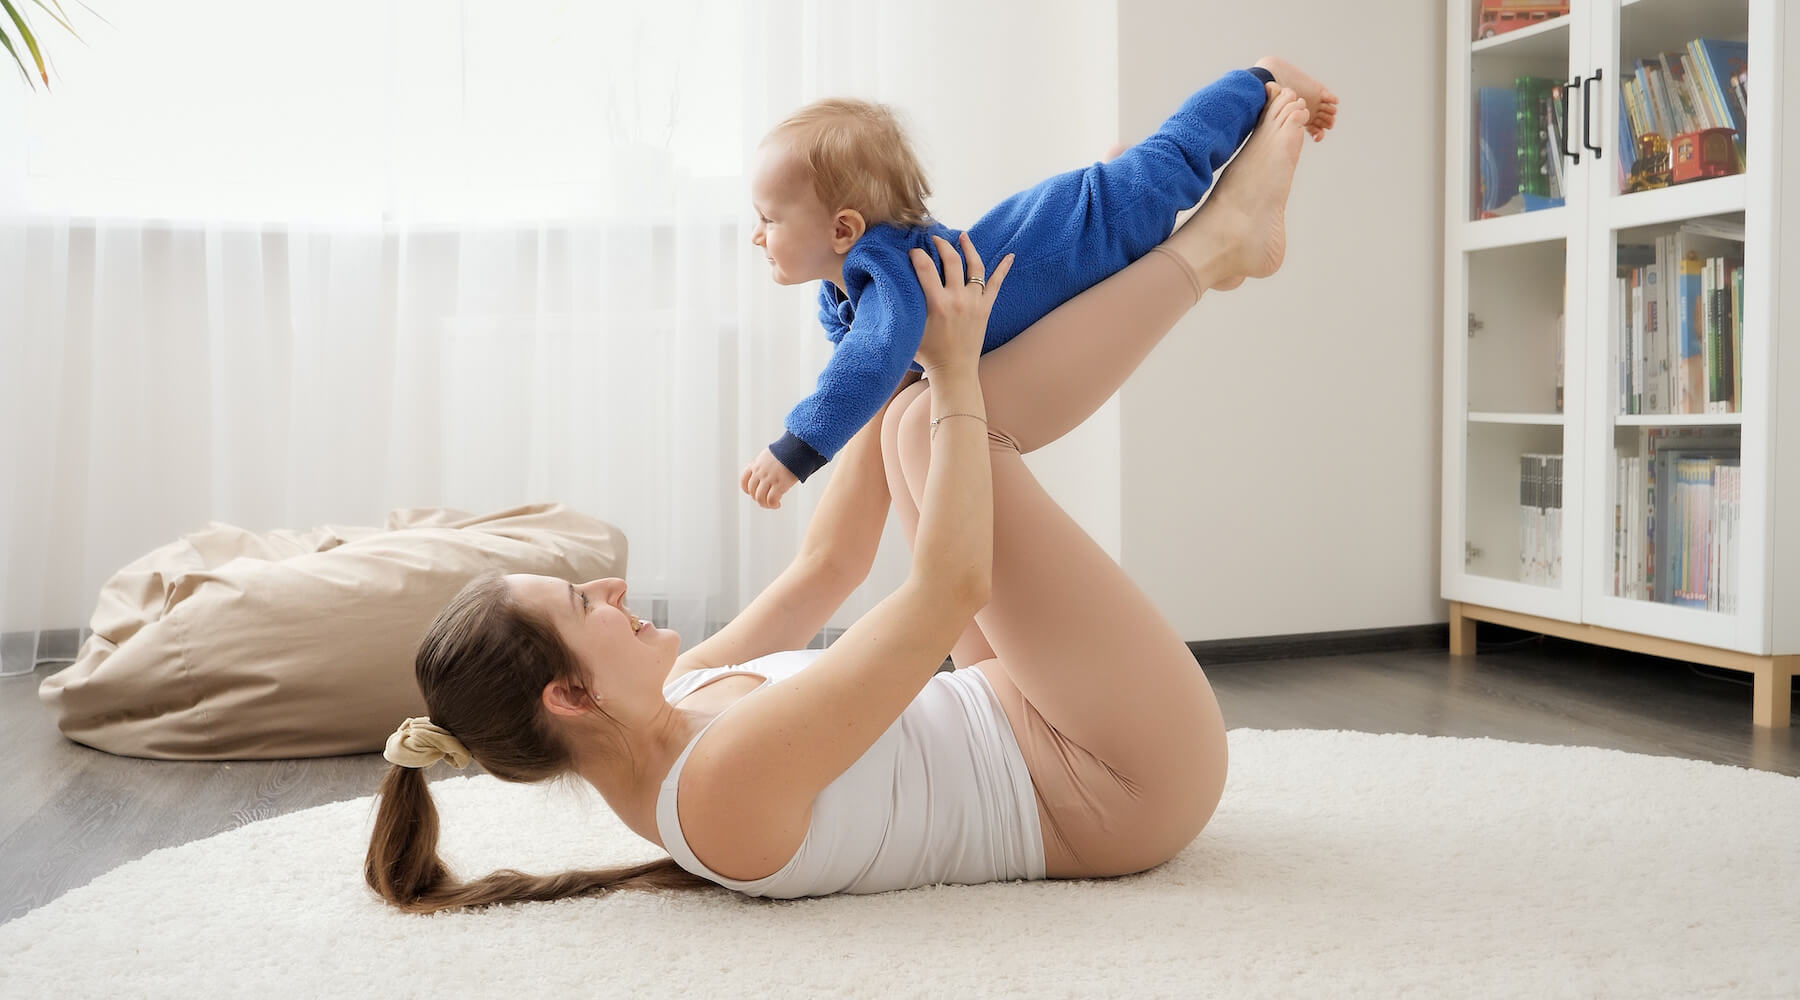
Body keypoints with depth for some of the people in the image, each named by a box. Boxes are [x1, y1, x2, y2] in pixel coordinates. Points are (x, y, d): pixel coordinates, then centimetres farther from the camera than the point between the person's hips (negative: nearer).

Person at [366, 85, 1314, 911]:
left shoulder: (654, 718, -3)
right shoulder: (726, 781, -32)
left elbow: (825, 565, 6)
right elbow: (950, 588, -32)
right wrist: (955, 371, -20)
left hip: (1022, 726, 8)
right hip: (1125, 786, -8)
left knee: (922, 422, 2)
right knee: (951, 421, -19)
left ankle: (1215, 239, 10)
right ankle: (1208, 241, 0)